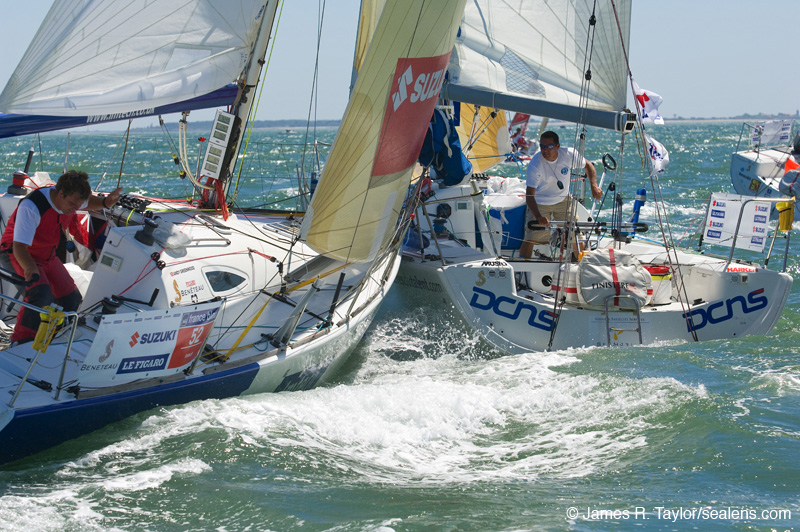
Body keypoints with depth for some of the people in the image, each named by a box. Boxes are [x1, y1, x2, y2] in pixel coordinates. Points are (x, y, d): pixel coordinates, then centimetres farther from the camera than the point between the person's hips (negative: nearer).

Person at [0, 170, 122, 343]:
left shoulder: (71, 199, -12)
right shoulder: (31, 207, -35)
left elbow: (88, 202, 15)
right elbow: (19, 246, -39)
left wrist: (105, 202, -8)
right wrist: (30, 268, -59)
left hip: (47, 255, 8)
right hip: (20, 256, -8)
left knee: (72, 299, 5)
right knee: (42, 295, -32)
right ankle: (20, 343, -21)